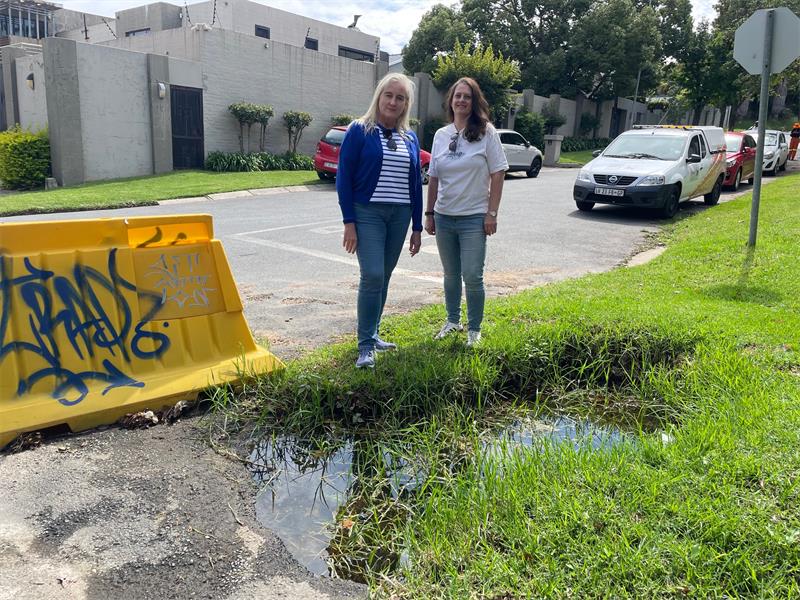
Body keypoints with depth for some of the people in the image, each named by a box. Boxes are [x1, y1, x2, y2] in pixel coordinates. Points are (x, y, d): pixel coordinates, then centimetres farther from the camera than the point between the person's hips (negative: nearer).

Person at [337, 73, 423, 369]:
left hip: (400, 216, 5)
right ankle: (366, 346, -6)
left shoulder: (410, 138, 11)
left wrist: (417, 227, 12)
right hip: (367, 213, -5)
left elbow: (416, 184, 14)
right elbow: (344, 177, -5)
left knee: (383, 277, 10)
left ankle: (372, 335, 23)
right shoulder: (359, 131, -3)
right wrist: (349, 222, -12)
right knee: (372, 276, -14)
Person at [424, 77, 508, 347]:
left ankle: (474, 329, 13)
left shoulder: (486, 133, -4)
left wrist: (492, 213, -11)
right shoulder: (441, 135, 8)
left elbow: (498, 175, -6)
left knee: (472, 277, -3)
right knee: (451, 274, 15)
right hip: (444, 216, 4)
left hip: (473, 218, -4)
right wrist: (429, 213, 8)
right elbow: (433, 178, 11)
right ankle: (453, 321, 31)